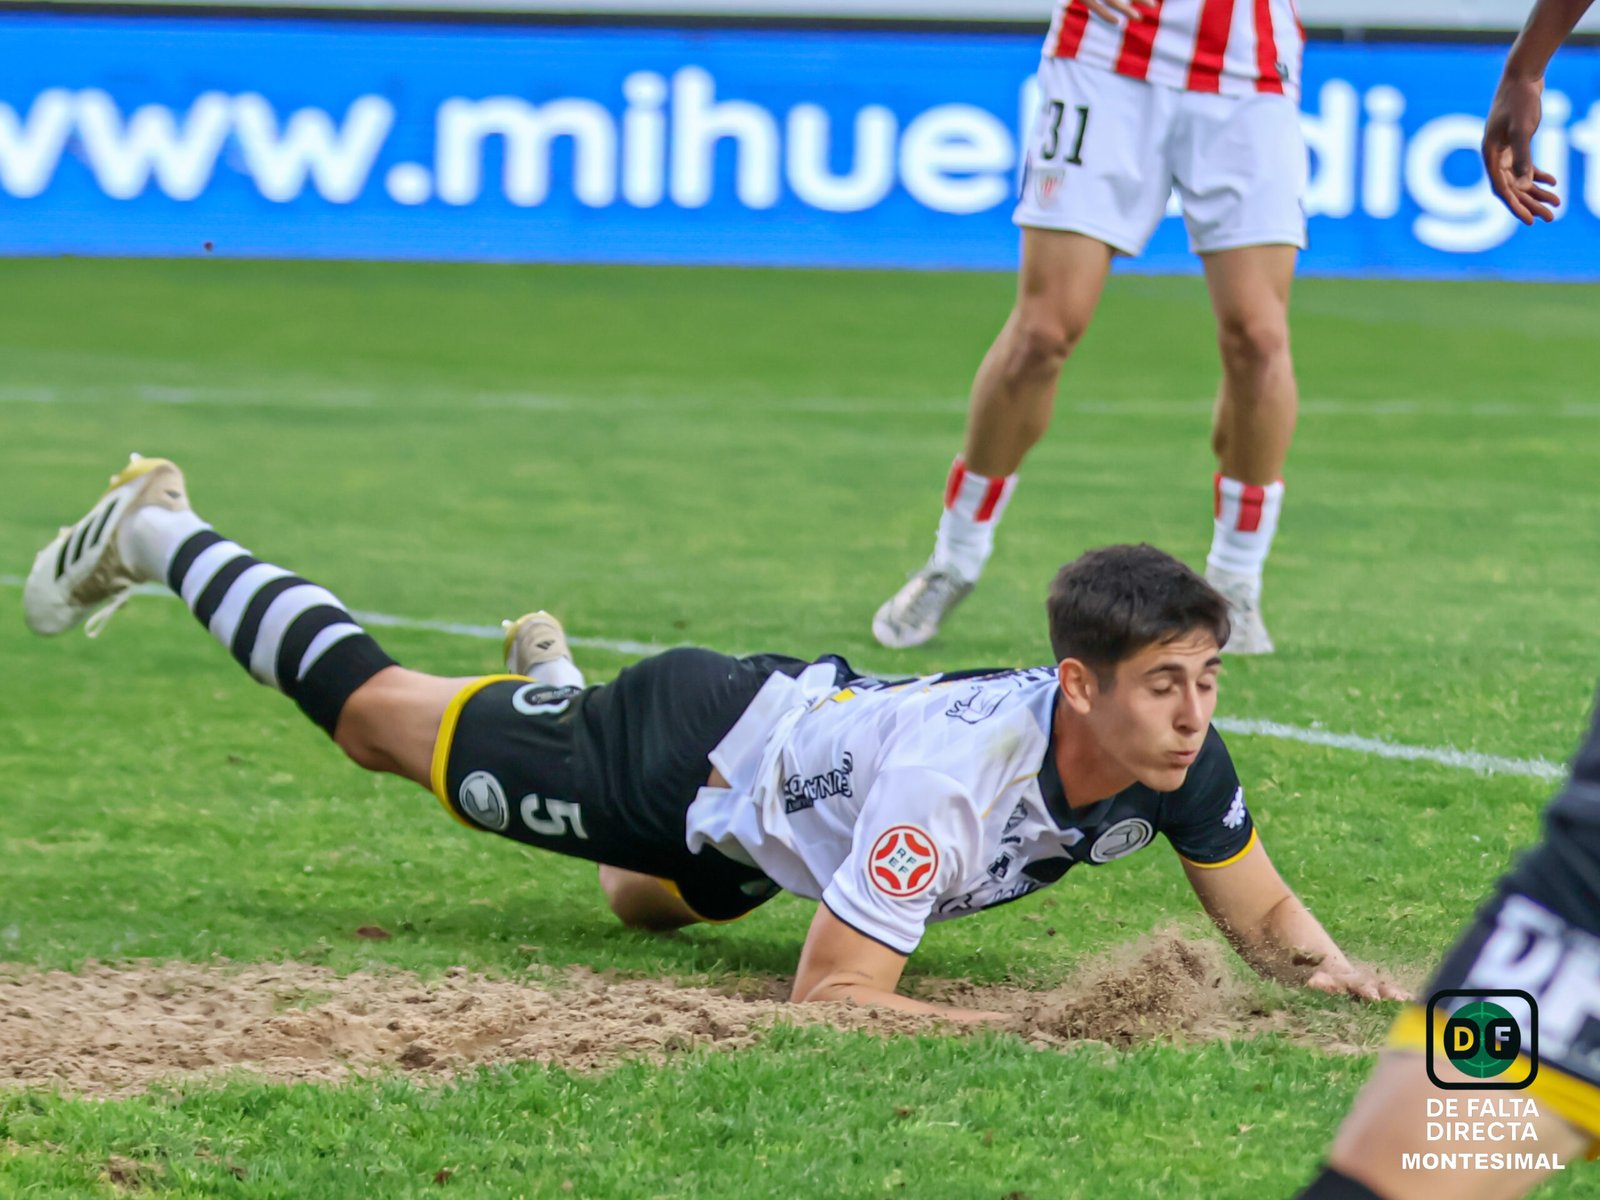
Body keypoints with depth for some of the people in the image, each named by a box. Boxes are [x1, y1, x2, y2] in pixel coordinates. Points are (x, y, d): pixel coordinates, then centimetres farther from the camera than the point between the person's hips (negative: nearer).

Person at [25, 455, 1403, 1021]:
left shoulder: (1177, 757, -26)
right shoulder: (956, 774, -46)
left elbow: (1260, 912, -9)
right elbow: (832, 992, -42)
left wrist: (1330, 969, -29)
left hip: (808, 721, 5)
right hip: (686, 747, -5)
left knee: (645, 901, 38)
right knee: (376, 711, 18)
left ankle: (555, 671, 60)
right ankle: (155, 536, 40)